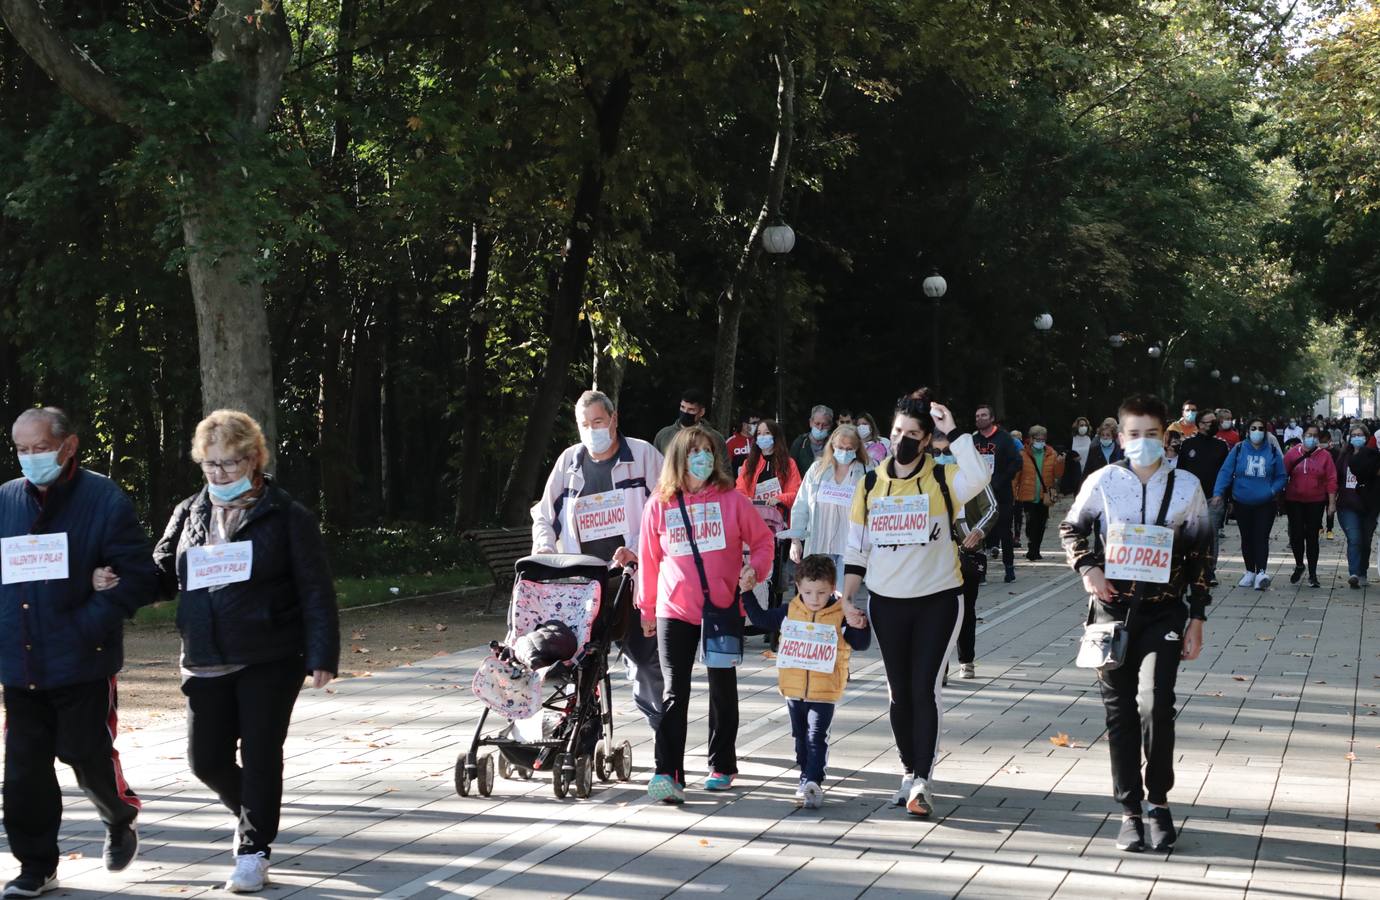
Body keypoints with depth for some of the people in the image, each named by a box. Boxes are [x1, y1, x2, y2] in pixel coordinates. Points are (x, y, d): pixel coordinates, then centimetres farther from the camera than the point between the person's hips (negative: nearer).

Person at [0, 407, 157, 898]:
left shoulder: (104, 500, -8)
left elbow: (142, 580, -9)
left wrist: (91, 621, -18)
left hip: (82, 664, -4)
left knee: (90, 757, 3)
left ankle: (121, 820, 34)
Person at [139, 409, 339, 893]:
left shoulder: (287, 517, -4)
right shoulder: (189, 514, 11)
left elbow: (316, 594, -5)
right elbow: (162, 576, 15)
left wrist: (322, 656, -10)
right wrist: (118, 580, -4)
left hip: (270, 662, -4)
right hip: (206, 664, 5)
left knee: (260, 756, 0)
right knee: (206, 759, 7)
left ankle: (254, 850, 16)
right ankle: (251, 813, 37)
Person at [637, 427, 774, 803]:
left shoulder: (731, 499, -1)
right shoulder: (659, 506, 1)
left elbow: (762, 540, 7)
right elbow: (648, 559, 9)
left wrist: (755, 569, -11)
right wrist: (647, 608, 13)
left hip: (724, 609, 0)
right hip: (675, 611, 0)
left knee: (723, 689, 12)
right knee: (674, 693, -7)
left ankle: (722, 766, 25)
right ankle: (668, 774, -13)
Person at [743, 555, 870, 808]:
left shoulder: (840, 615, -8)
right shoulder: (790, 611, 1)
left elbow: (861, 644, -4)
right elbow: (761, 619, 11)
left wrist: (859, 626, -24)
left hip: (824, 691, -4)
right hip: (793, 689, 4)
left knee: (817, 738, -8)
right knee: (801, 737, 15)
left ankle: (812, 781, -12)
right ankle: (808, 780, 27)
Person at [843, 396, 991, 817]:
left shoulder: (942, 479, -4)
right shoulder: (871, 484, 6)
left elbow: (979, 477, -27)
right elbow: (857, 546, 10)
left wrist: (952, 431, -23)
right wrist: (848, 596, 4)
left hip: (938, 600, -4)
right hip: (887, 602, 4)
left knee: (924, 688, -9)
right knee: (899, 691, 10)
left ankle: (922, 781, -9)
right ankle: (909, 771, 22)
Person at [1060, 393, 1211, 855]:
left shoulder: (1187, 488, 0)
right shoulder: (1103, 481, -1)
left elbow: (1199, 556, 6)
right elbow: (1072, 528, 14)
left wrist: (1197, 617, 4)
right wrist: (1087, 568, -4)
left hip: (1163, 612, -1)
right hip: (1112, 607, 1)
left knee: (1155, 705, -16)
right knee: (1120, 713, 5)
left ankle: (1158, 801, 5)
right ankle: (1130, 812, 16)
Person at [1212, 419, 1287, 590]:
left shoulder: (1273, 452, 1)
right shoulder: (1238, 450, 0)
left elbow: (1281, 477, 7)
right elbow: (1225, 472, -4)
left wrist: (1272, 491, -12)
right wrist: (1218, 493, -16)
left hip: (1265, 504, -2)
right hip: (1242, 503, 2)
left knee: (1261, 537, -13)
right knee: (1247, 538, 12)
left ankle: (1261, 572, -22)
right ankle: (1250, 572, 24)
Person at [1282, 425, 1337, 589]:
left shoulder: (1325, 456, 0)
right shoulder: (1292, 454, 1)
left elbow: (1331, 480, -1)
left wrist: (1332, 502, -6)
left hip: (1316, 502, 0)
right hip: (1294, 502, 0)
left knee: (1312, 537, 1)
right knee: (1296, 535, -2)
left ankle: (1312, 574, 9)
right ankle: (1299, 566, 24)